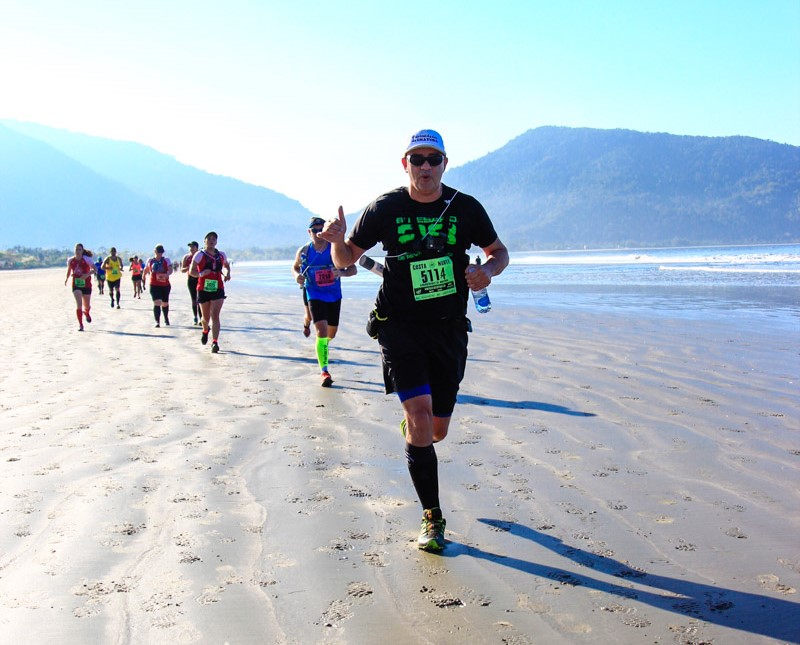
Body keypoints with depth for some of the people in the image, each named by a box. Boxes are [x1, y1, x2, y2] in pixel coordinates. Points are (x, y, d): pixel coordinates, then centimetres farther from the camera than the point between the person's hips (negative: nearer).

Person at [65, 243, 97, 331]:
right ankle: (80, 325, -9)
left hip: (86, 285, 0)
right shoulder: (70, 260, -1)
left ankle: (87, 313, 51)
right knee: (79, 304, -15)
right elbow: (69, 269, 18)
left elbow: (94, 269, -13)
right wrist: (67, 278, 15)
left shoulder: (86, 259, -10)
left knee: (87, 306, 12)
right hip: (76, 285, 1)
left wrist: (87, 274, -28)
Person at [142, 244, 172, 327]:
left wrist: (167, 274, -36)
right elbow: (146, 269, 25)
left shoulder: (166, 260, 0)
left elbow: (170, 269, -15)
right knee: (157, 303, -16)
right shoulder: (150, 260, 5)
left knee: (165, 303, 14)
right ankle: (157, 321, -17)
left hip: (165, 285, 1)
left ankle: (166, 319, 38)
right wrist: (143, 275, 38)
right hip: (154, 285, -1)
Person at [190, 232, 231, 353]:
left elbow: (226, 265, 29)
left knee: (215, 316, -13)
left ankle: (215, 342, -17)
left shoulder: (221, 255, 9)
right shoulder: (200, 255, -3)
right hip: (203, 289, -1)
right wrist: (200, 274, -27)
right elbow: (191, 271, -7)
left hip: (218, 289, 1)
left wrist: (228, 273, 9)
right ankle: (205, 331, 47)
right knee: (206, 317, 13)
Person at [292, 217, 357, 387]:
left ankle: (323, 347, 53)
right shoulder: (303, 251, -6)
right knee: (321, 331, -18)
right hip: (315, 295, -2)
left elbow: (353, 269, -10)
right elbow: (295, 267, 12)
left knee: (331, 333, 17)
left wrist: (341, 272, -31)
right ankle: (324, 371, -15)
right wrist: (297, 276, -11)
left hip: (334, 296, 2)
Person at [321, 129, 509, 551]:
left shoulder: (466, 208, 0)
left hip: (448, 329, 2)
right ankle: (432, 518, -7)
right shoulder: (385, 209, -3)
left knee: (436, 430, 8)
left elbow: (499, 252, 13)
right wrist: (337, 241, -18)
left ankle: (409, 425, 48)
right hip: (399, 326, -2)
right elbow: (345, 260, 5)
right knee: (419, 410, -19)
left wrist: (486, 271, -10)